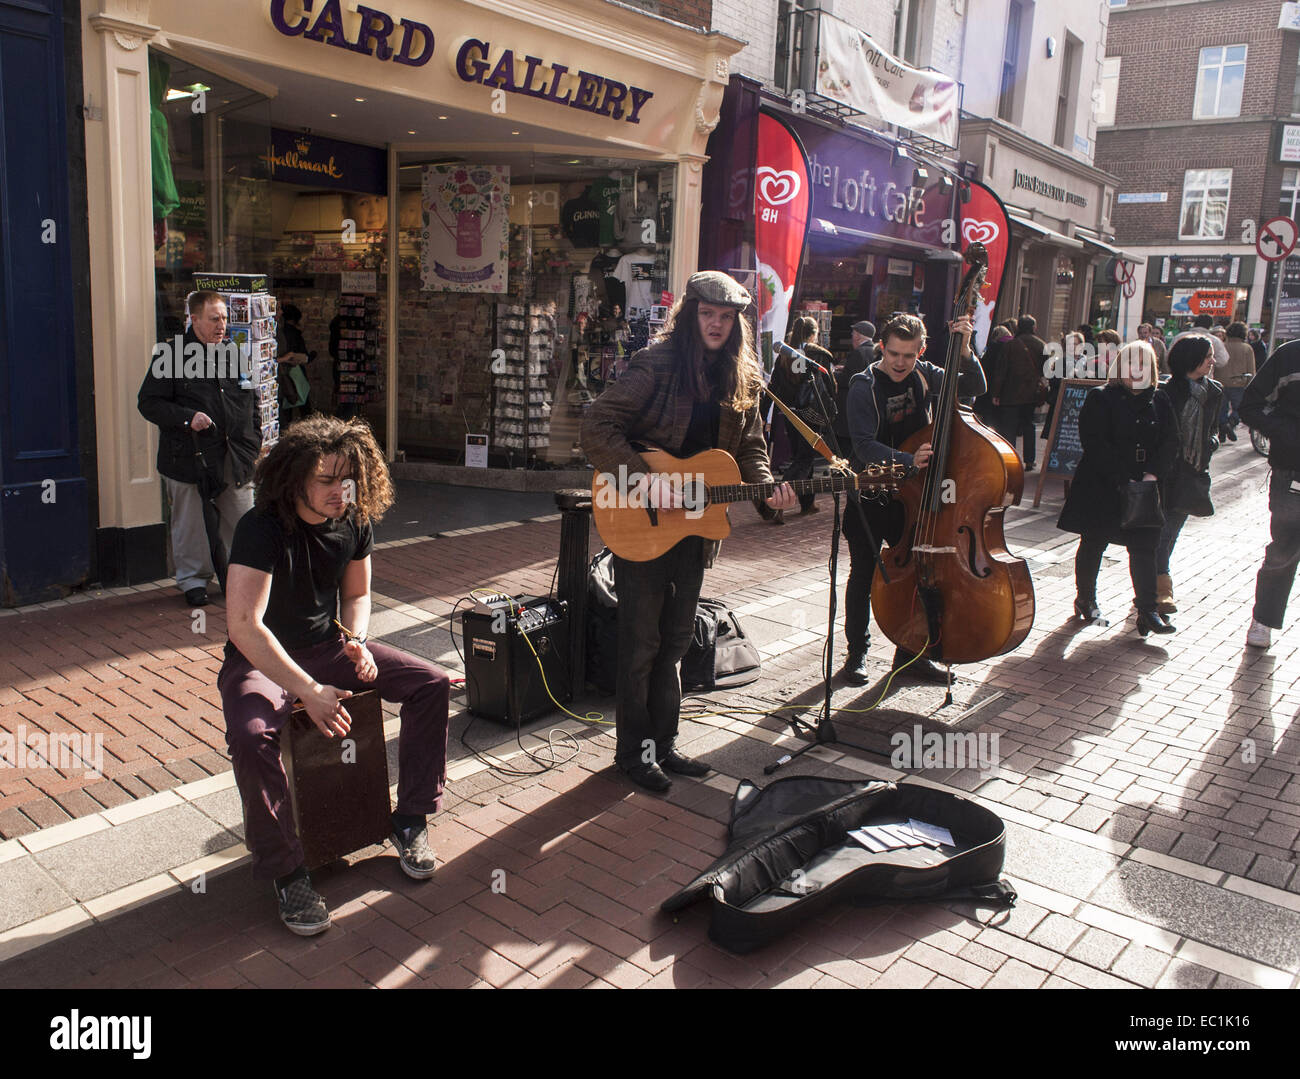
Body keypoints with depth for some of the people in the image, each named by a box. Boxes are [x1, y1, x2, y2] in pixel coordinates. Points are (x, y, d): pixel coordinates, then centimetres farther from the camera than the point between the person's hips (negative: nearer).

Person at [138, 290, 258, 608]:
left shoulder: (234, 354, 12)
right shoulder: (171, 355, -3)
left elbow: (251, 403, 21)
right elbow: (148, 402, -4)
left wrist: (253, 441, 12)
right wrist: (187, 418, -17)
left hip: (234, 459, 4)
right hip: (188, 459, -4)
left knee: (241, 522, 8)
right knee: (190, 525, 5)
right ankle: (193, 579, 20)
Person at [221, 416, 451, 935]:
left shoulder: (354, 522, -5)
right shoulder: (262, 528, -24)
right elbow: (243, 625, -32)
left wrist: (357, 642, -10)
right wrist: (308, 691, -36)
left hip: (327, 646, 6)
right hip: (261, 660, -5)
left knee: (432, 683, -9)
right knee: (250, 734, -36)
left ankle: (410, 820, 3)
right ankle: (287, 872, -16)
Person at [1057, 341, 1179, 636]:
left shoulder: (1160, 404, 9)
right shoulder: (1101, 398, -5)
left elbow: (1170, 444, 3)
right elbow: (1096, 444, -14)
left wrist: (1154, 473, -15)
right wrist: (1123, 479, -20)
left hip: (1144, 489, 4)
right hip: (1101, 488, -4)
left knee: (1144, 548, 3)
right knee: (1093, 545, 7)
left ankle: (1147, 608, 7)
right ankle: (1085, 600, 24)